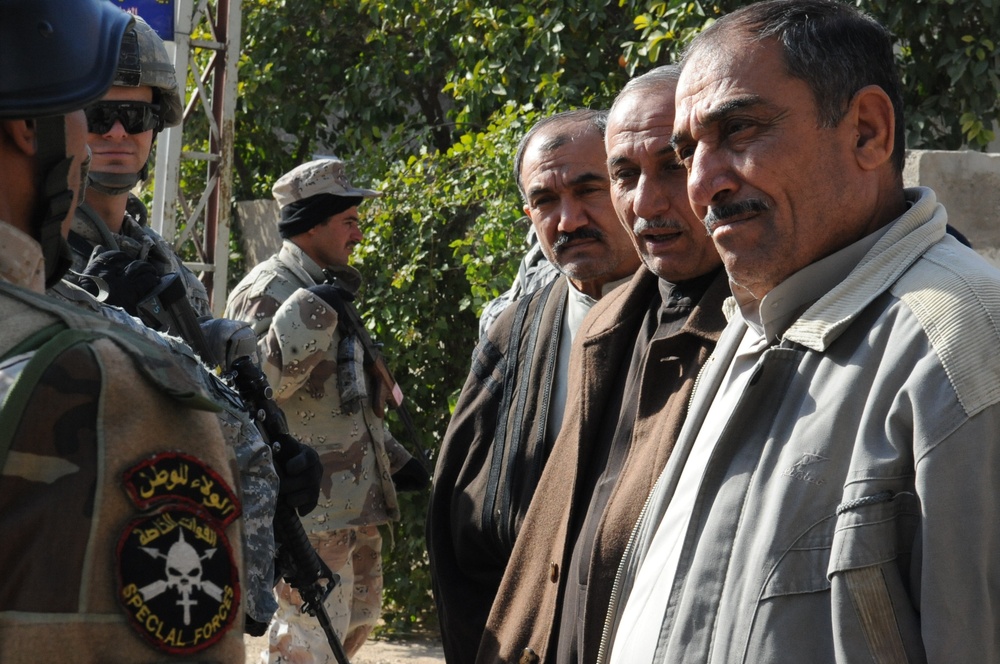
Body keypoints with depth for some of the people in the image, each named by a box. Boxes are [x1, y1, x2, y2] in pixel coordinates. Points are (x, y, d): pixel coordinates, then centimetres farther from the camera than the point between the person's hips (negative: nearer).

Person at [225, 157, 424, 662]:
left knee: (359, 617, 20)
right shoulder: (269, 290, -12)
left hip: (353, 502, 10)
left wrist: (393, 456, 26)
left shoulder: (325, 289, 19)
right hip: (309, 504, -10)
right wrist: (309, 313, -29)